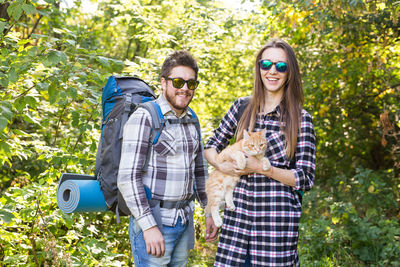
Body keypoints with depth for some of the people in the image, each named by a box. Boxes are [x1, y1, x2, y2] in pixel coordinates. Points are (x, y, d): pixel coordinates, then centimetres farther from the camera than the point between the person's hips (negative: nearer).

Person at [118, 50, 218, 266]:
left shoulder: (191, 120, 12)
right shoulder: (143, 118, -12)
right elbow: (127, 177, -17)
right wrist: (149, 226, -21)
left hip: (184, 222, 7)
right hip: (153, 220, -7)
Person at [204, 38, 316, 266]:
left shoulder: (301, 119, -1)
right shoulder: (242, 107, 8)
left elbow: (306, 179, -3)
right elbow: (211, 147, 16)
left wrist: (262, 168, -14)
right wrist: (222, 165, -5)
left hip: (278, 216, -3)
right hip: (239, 213, 3)